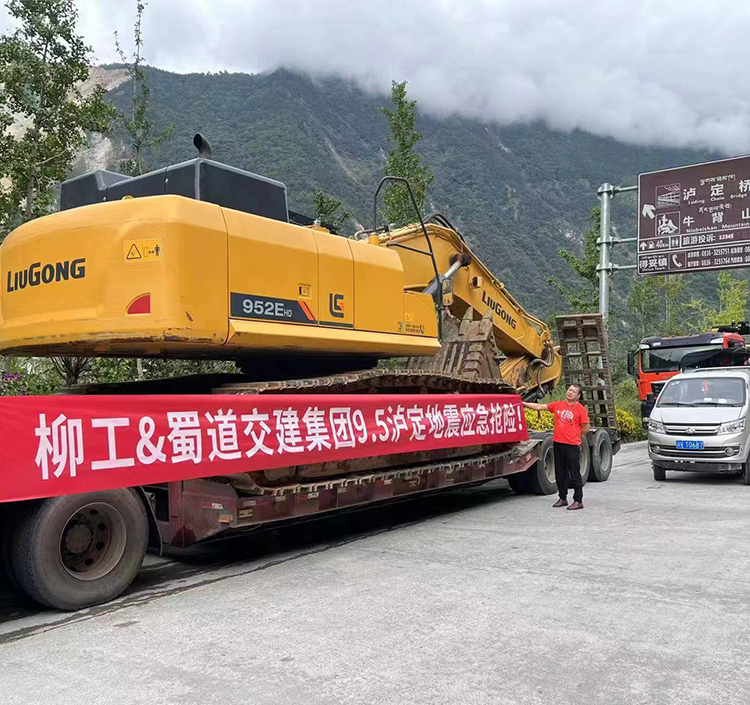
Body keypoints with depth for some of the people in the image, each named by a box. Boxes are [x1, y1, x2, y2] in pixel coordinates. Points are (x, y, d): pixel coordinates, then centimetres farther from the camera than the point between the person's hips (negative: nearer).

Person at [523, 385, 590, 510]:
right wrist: (523, 403, 6)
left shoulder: (580, 409, -6)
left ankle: (578, 501, 6)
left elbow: (586, 428, -2)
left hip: (572, 446, -5)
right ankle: (563, 498, 24)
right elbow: (539, 407, 10)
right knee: (560, 473, 13)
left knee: (574, 474, -2)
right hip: (557, 443, 5)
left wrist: (574, 436, 6)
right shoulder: (558, 405, 8)